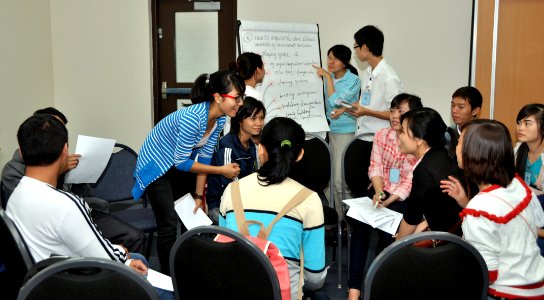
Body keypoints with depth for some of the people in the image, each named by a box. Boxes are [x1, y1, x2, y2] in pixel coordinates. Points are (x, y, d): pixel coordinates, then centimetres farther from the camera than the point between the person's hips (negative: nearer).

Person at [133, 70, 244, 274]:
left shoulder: (219, 119, -11)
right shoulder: (192, 118, -35)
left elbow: (204, 156, -4)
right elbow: (181, 162, -27)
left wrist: (199, 196, -2)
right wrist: (221, 170, -25)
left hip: (180, 166, 8)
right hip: (157, 166, -8)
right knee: (169, 226, -10)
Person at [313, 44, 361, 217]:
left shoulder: (353, 80, -9)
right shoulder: (328, 78, 9)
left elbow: (335, 101, -18)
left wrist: (327, 77, -14)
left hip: (345, 132, -6)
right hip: (329, 130, 6)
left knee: (340, 180, -9)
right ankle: (334, 216, 17)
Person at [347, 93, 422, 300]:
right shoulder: (381, 135, 6)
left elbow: (410, 181, -11)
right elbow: (375, 167, 0)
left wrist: (388, 201, -22)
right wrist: (378, 192, -19)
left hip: (403, 197, -2)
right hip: (379, 190, 3)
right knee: (360, 224, -25)